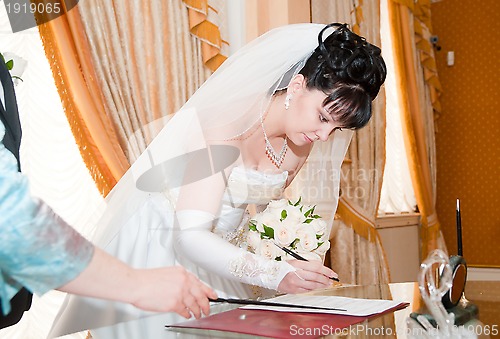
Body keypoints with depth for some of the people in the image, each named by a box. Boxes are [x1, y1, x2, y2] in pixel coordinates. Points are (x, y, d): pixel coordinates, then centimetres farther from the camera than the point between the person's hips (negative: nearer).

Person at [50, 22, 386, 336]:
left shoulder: (300, 144, -7)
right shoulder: (228, 125, -29)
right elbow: (190, 235, -34)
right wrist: (273, 273, -41)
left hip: (220, 247, 6)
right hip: (159, 241, -6)